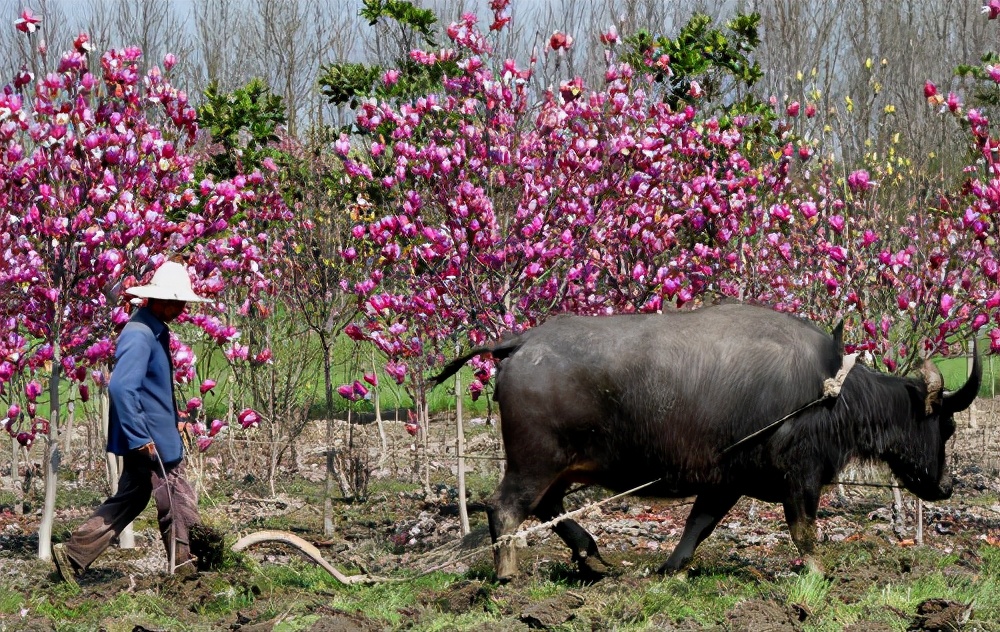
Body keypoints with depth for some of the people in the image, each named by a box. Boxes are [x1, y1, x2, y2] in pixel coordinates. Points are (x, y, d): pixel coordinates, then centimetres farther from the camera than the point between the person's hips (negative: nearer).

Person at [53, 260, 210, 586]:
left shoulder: (156, 331, 12)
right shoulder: (139, 335, -20)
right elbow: (121, 387, -29)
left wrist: (173, 419, 19)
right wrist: (140, 439, -27)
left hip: (156, 435, 10)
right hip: (148, 442, -10)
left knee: (128, 501, 15)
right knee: (178, 503, -1)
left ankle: (73, 554, 18)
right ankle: (185, 569, 10)